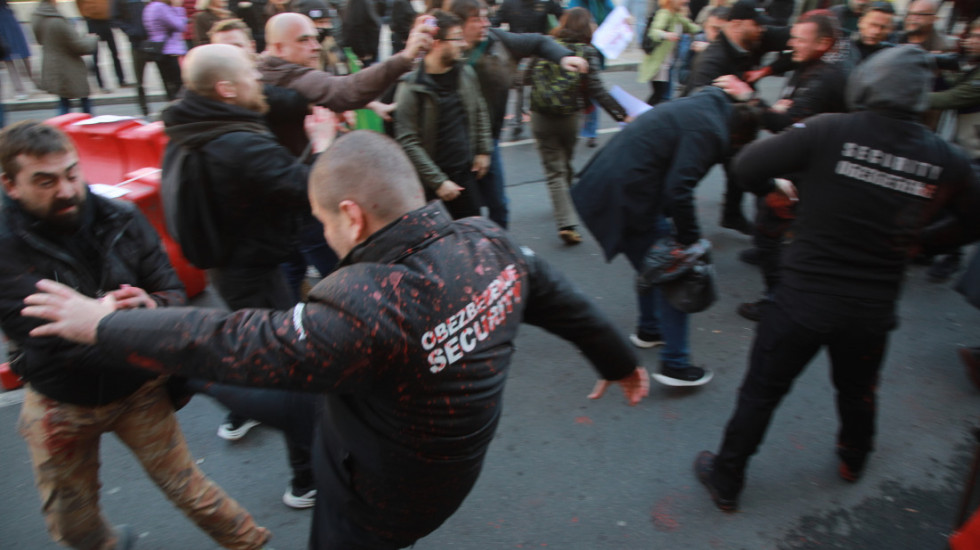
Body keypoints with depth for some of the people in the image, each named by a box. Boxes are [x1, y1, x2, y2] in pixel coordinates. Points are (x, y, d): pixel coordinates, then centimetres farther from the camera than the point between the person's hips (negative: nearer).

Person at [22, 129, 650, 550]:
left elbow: (231, 342, -29)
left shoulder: (361, 313, -38)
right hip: (452, 466, 7)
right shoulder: (490, 241, -16)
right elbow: (564, 302, -2)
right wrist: (621, 361, 16)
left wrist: (100, 324, -13)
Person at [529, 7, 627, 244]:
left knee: (554, 171, 1)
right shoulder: (586, 52, -7)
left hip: (541, 118, 0)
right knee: (565, 164, 22)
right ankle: (565, 209, 43)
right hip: (569, 118, 0)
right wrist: (621, 115, -11)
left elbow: (531, 77, 5)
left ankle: (566, 223, -11)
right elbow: (596, 89, -14)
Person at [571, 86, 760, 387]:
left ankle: (649, 330, 44)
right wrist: (691, 237, -11)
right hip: (629, 201, -10)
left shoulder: (703, 104, 16)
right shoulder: (709, 131, -13)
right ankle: (675, 364, 7)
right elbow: (678, 190, -23)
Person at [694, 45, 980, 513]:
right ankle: (853, 460, 57)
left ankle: (726, 481, 26)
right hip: (873, 310, 4)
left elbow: (747, 167, -14)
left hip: (804, 297, -3)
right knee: (857, 389, 29)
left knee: (761, 391, 12)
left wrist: (777, 191, 5)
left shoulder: (830, 131, -15)